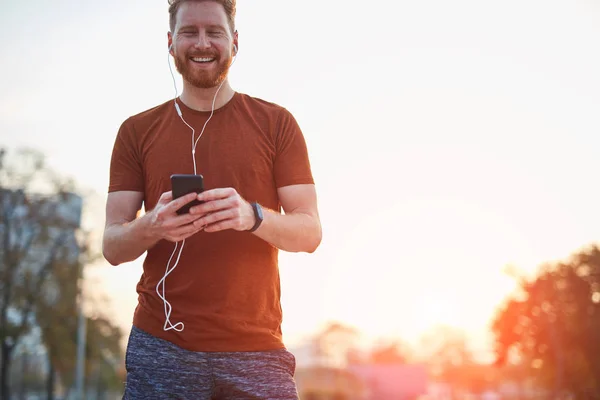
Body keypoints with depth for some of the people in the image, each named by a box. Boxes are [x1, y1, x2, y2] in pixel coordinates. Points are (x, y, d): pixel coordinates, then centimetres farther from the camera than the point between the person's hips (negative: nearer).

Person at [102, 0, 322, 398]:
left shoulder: (277, 123, 3)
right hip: (161, 346, 1)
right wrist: (151, 227, -20)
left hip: (255, 348, -1)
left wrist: (252, 216, -23)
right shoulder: (137, 131, 7)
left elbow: (310, 233, -2)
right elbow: (112, 246, 3)